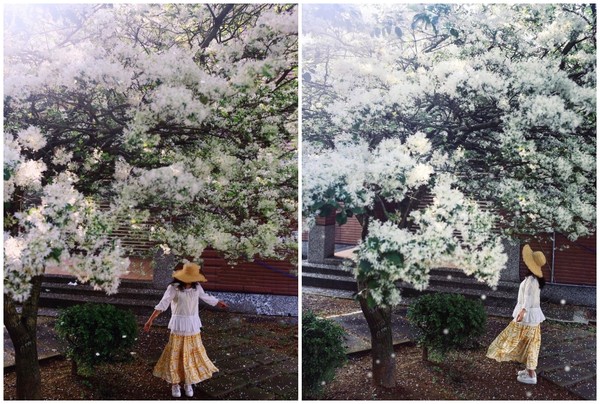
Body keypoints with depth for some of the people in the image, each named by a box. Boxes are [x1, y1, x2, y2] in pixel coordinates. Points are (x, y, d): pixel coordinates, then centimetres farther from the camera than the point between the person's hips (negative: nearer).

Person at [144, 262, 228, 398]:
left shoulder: (197, 287, -1)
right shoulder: (174, 288, -16)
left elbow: (206, 297, 17)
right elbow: (163, 304, -23)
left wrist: (220, 303, 33)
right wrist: (150, 320, -31)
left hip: (193, 325, 4)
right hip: (178, 325, -4)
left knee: (193, 354, 10)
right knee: (175, 355, 4)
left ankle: (188, 384, 25)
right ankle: (175, 384, 19)